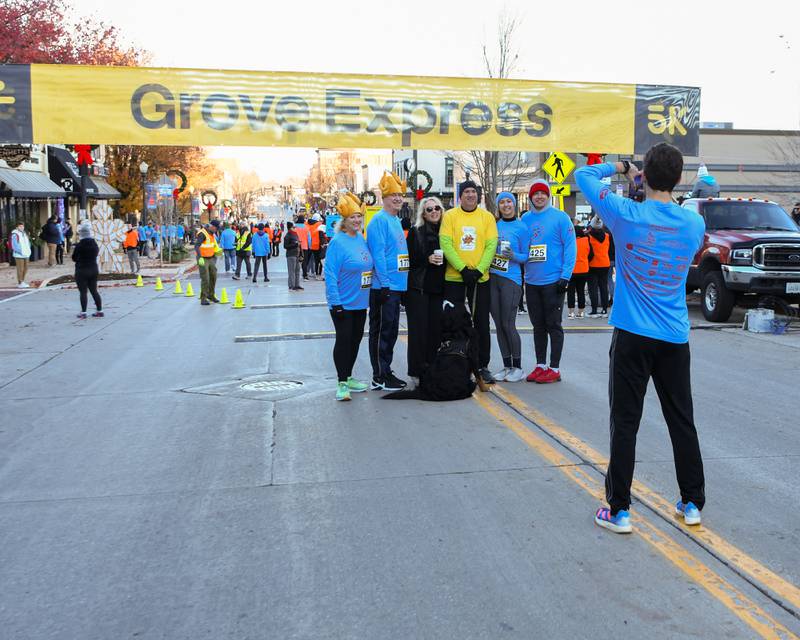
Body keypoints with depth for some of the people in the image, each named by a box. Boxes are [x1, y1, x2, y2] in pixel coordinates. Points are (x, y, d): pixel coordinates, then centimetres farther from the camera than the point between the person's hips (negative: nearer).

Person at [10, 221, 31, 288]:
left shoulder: (24, 233, 15)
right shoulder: (15, 234, -11)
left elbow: (28, 243, 21)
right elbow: (14, 246, -17)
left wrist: (28, 251, 7)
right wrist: (21, 252, -19)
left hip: (26, 255, 8)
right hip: (19, 255, -8)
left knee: (25, 269, 12)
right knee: (20, 269, -6)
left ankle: (22, 282, 24)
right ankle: (20, 283, 0)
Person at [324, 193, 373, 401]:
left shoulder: (361, 238, 7)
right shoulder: (338, 242, -15)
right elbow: (330, 274, -18)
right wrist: (335, 303, -21)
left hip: (360, 302, 8)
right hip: (343, 303, -8)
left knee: (356, 339, 15)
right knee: (344, 340, -3)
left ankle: (348, 377, 28)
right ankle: (342, 383, 6)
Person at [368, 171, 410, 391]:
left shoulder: (396, 221, 17)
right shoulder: (379, 220, -11)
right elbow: (378, 253, -17)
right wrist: (384, 283, -21)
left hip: (396, 286, 9)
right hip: (384, 286, -9)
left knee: (391, 330, 14)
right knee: (382, 331, -3)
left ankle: (386, 372, 23)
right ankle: (380, 377, 3)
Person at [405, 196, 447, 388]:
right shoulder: (416, 231, 2)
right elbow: (408, 258, -4)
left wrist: (443, 259, 3)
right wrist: (427, 259, -15)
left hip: (438, 287, 4)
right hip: (418, 287, -4)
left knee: (437, 328, 2)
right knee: (419, 329, -4)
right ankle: (416, 372, 1)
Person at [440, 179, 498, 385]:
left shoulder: (487, 217, 4)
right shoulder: (450, 216, 0)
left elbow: (491, 245, -2)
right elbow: (445, 244, -8)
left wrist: (479, 270, -14)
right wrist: (463, 269, -16)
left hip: (480, 278, 1)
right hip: (454, 278, -1)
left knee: (482, 324, 6)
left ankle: (482, 366, 16)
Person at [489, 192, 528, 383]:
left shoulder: (521, 227, 0)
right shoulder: (494, 225, 11)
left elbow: (526, 256, 0)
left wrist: (513, 255, -18)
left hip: (511, 280, -4)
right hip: (492, 279, 5)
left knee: (508, 325, -8)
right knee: (499, 325, 6)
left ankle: (517, 368, 5)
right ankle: (506, 366, 16)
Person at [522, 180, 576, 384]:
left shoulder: (560, 217, -6)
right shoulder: (525, 219, 9)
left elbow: (570, 247, -9)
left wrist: (565, 276, -14)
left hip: (553, 282, -5)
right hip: (531, 282, 5)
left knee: (553, 325, 1)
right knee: (538, 326, 12)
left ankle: (554, 369, 8)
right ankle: (540, 366, 22)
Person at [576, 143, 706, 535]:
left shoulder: (627, 215, -10)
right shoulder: (694, 224, 1)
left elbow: (583, 175, 1)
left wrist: (619, 168, 17)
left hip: (632, 337, -4)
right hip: (675, 339, 4)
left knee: (625, 424, 2)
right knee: (682, 421, 14)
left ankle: (618, 511, 7)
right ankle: (692, 503, 26)